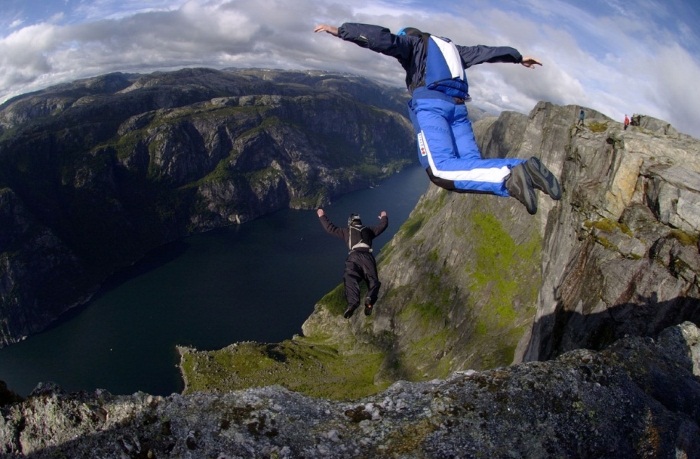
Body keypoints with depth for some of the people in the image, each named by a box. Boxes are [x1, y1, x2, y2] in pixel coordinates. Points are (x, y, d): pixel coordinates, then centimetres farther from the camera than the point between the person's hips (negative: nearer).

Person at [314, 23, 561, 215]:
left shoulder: (411, 43, 18)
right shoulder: (450, 48, 36)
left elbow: (384, 39, -1)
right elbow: (484, 51, 43)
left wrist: (340, 30, -3)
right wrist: (518, 56, 55)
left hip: (430, 103, -7)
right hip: (457, 106, 7)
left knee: (441, 170, -23)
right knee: (472, 165, -5)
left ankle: (508, 178, -42)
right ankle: (522, 167, -30)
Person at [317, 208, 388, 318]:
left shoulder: (347, 231, 25)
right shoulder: (368, 230, 30)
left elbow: (330, 228, 26)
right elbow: (383, 225, 41)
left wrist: (322, 216, 40)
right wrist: (384, 217, 63)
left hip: (354, 257, -2)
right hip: (368, 256, 2)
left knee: (350, 278, -20)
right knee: (373, 280, -3)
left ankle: (353, 302, -45)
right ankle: (370, 298, -35)